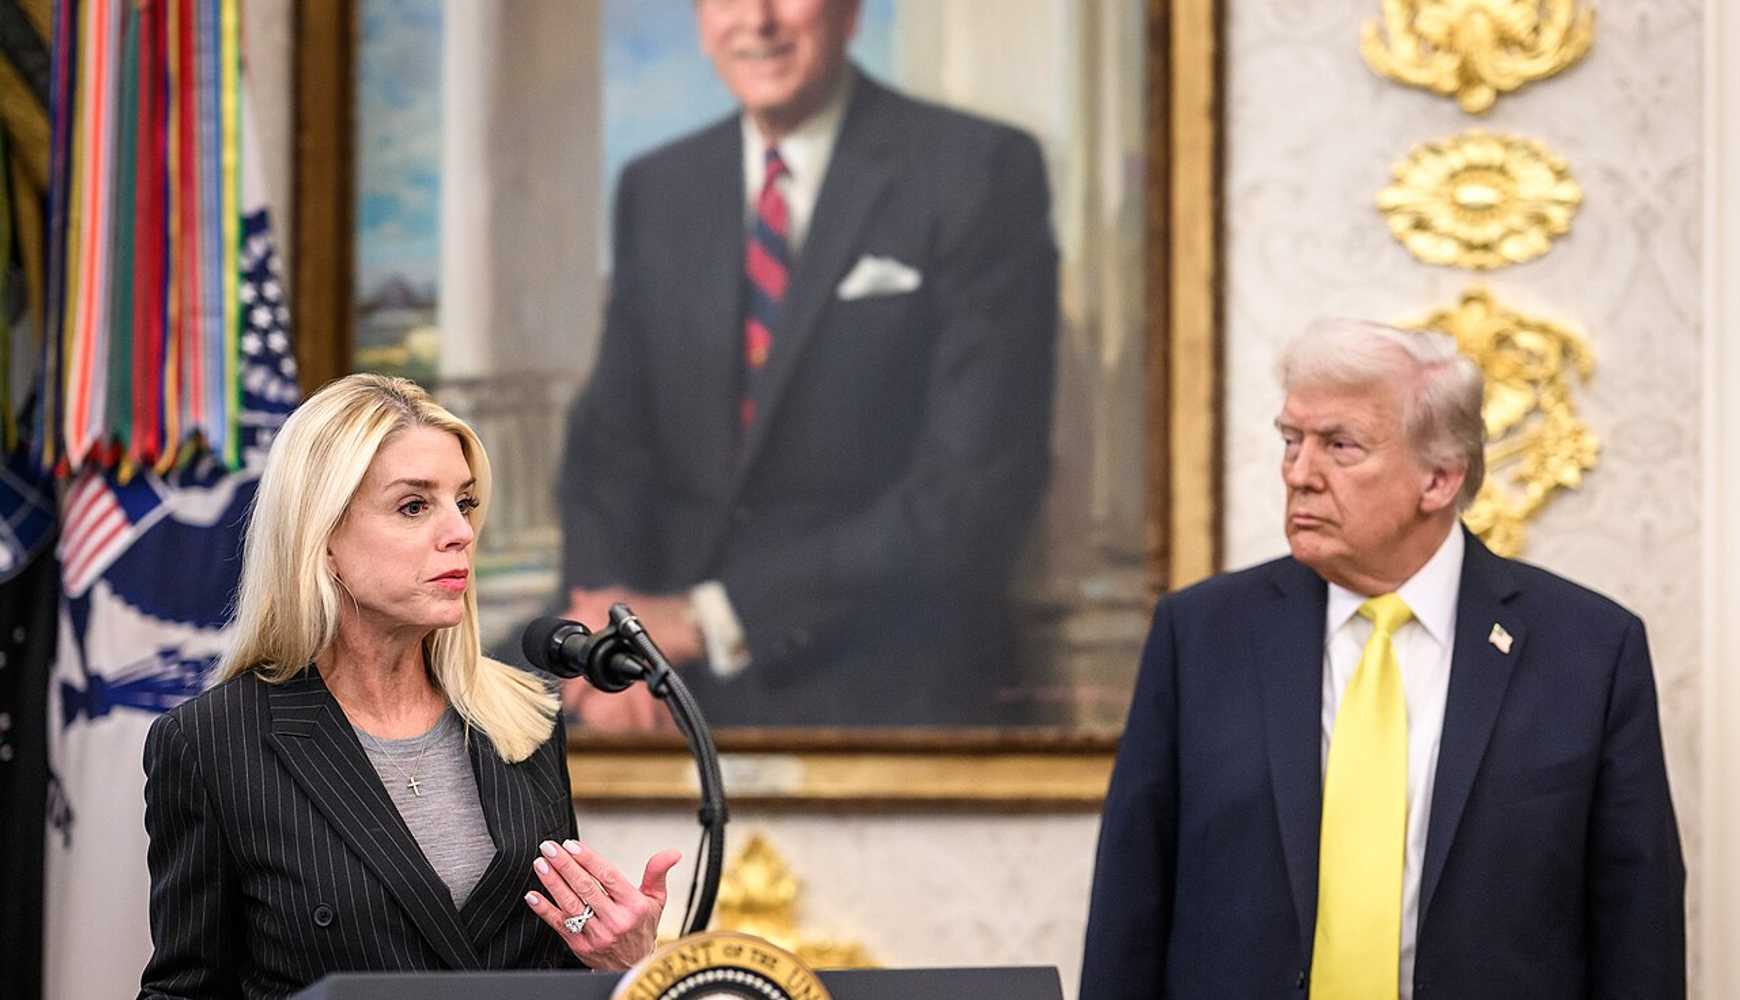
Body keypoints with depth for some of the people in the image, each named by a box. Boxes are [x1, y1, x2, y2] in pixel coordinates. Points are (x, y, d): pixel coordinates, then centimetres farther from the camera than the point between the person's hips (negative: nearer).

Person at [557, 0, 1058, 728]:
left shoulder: (981, 173, -4)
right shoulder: (654, 191, 13)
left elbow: (979, 481, -11)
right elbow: (612, 441, 12)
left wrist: (705, 619, -14)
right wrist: (608, 621, -10)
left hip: (890, 696, -5)